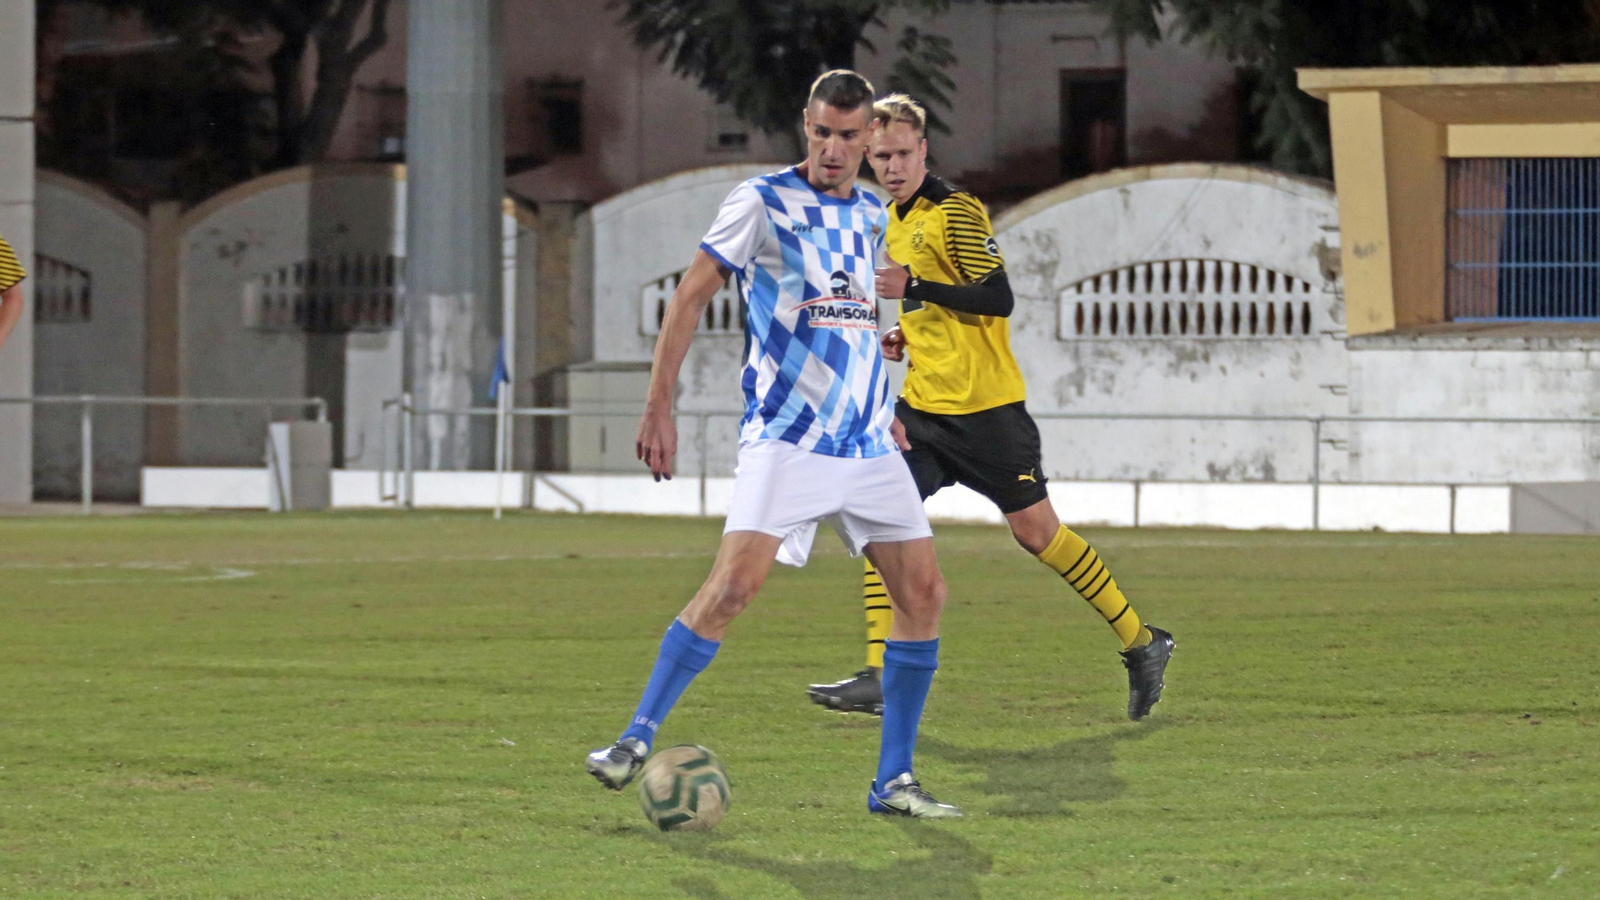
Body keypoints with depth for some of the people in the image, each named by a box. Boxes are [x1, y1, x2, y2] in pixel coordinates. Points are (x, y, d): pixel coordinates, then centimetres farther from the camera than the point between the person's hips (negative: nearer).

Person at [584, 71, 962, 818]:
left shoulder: (872, 215, 14)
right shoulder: (763, 203, -5)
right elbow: (690, 296, -4)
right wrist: (659, 407, -9)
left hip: (867, 443, 6)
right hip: (784, 440, -6)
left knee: (923, 591, -2)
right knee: (735, 582, -21)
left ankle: (892, 782, 5)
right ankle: (637, 742, -11)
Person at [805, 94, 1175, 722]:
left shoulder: (957, 213, -11)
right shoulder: (895, 220, 15)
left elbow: (997, 298, -20)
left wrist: (913, 287, -26)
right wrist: (908, 335, 10)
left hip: (983, 407, -7)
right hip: (923, 405, 8)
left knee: (1035, 530, 0)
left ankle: (1141, 644, 15)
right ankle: (878, 677, -9)